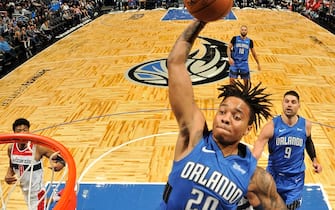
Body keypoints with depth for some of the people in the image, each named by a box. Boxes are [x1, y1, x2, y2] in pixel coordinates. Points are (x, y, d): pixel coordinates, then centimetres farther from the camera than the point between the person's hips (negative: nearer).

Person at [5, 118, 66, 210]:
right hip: (25, 190, 6)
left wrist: (59, 165, -42)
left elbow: (60, 159, -19)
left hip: (36, 191, -6)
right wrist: (8, 176, -8)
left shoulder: (38, 147, -24)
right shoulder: (11, 148, -8)